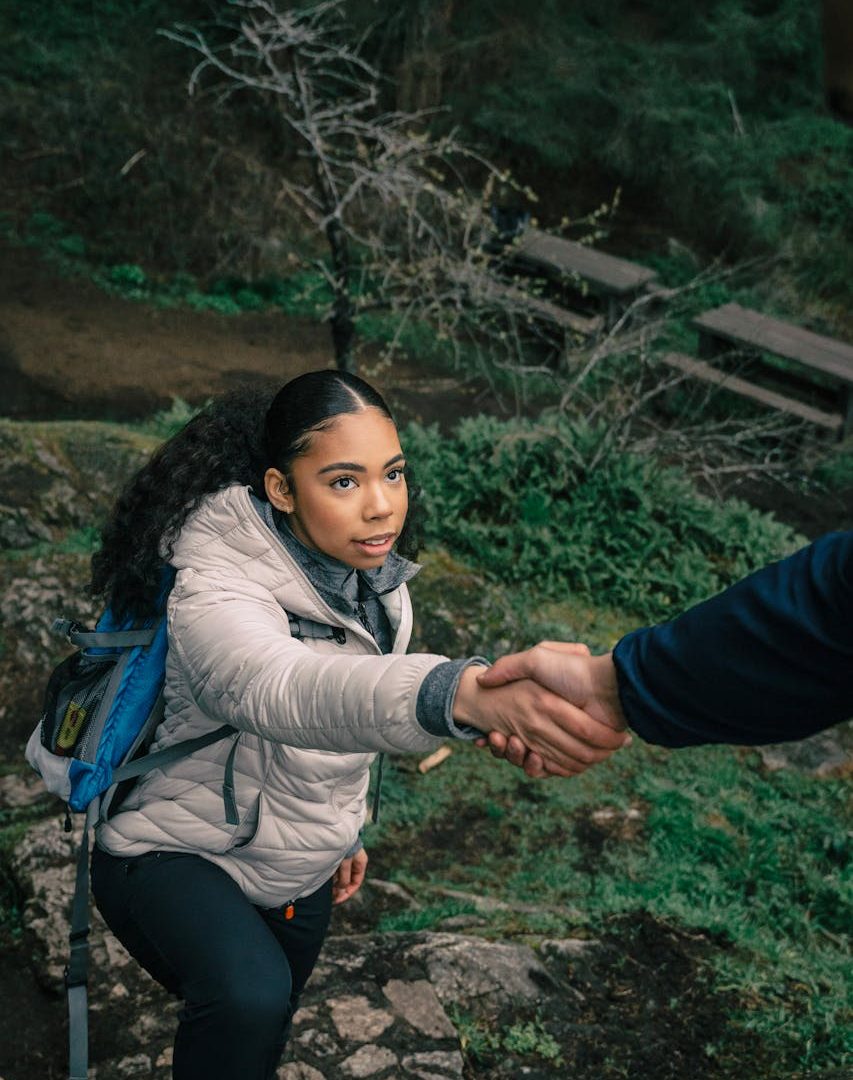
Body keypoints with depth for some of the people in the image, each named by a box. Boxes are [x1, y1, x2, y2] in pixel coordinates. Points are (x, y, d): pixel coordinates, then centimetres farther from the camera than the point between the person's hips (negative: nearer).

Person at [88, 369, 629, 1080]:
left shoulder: (377, 582, -7)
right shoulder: (216, 587, -32)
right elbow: (277, 688, -55)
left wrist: (344, 827, 19)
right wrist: (470, 694, -72)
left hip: (300, 874, 7)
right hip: (178, 855, -7)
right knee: (250, 1000, -34)